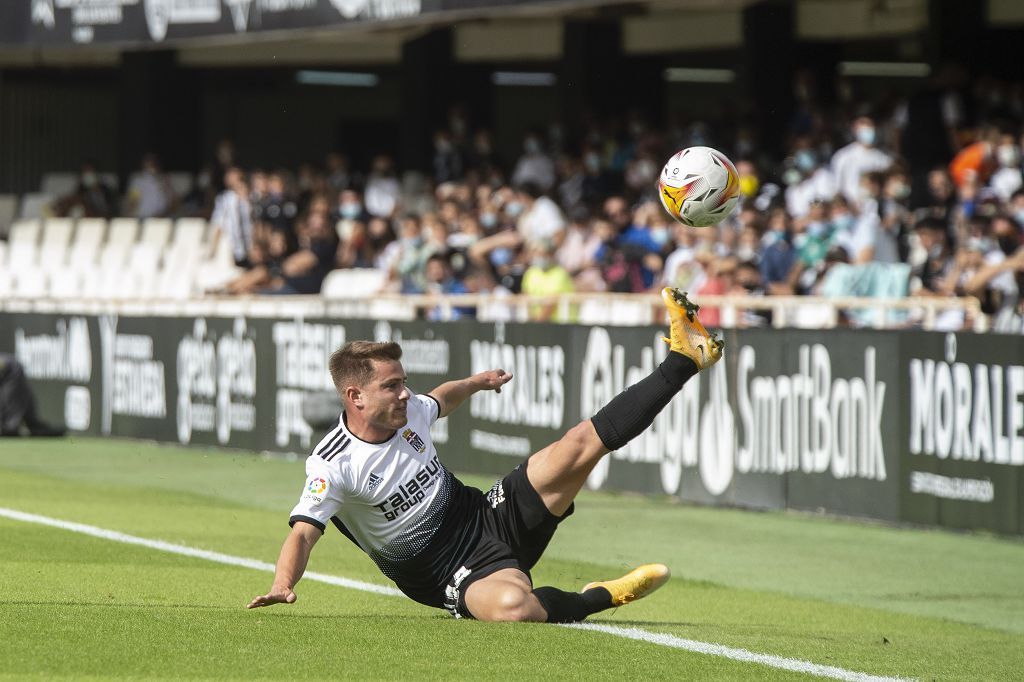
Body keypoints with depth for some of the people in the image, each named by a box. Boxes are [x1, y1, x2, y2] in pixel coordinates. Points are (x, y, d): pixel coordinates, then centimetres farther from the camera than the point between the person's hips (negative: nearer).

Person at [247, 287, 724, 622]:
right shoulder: (332, 464, -19)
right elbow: (303, 531, -28)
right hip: (455, 575, -6)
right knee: (513, 608, -41)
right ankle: (600, 598, -13)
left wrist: (476, 383, 45)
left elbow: (443, 399, 26)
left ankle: (684, 359, 5)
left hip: (491, 517, 6)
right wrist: (283, 585, -47)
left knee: (581, 444, -4)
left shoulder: (408, 413, 1)